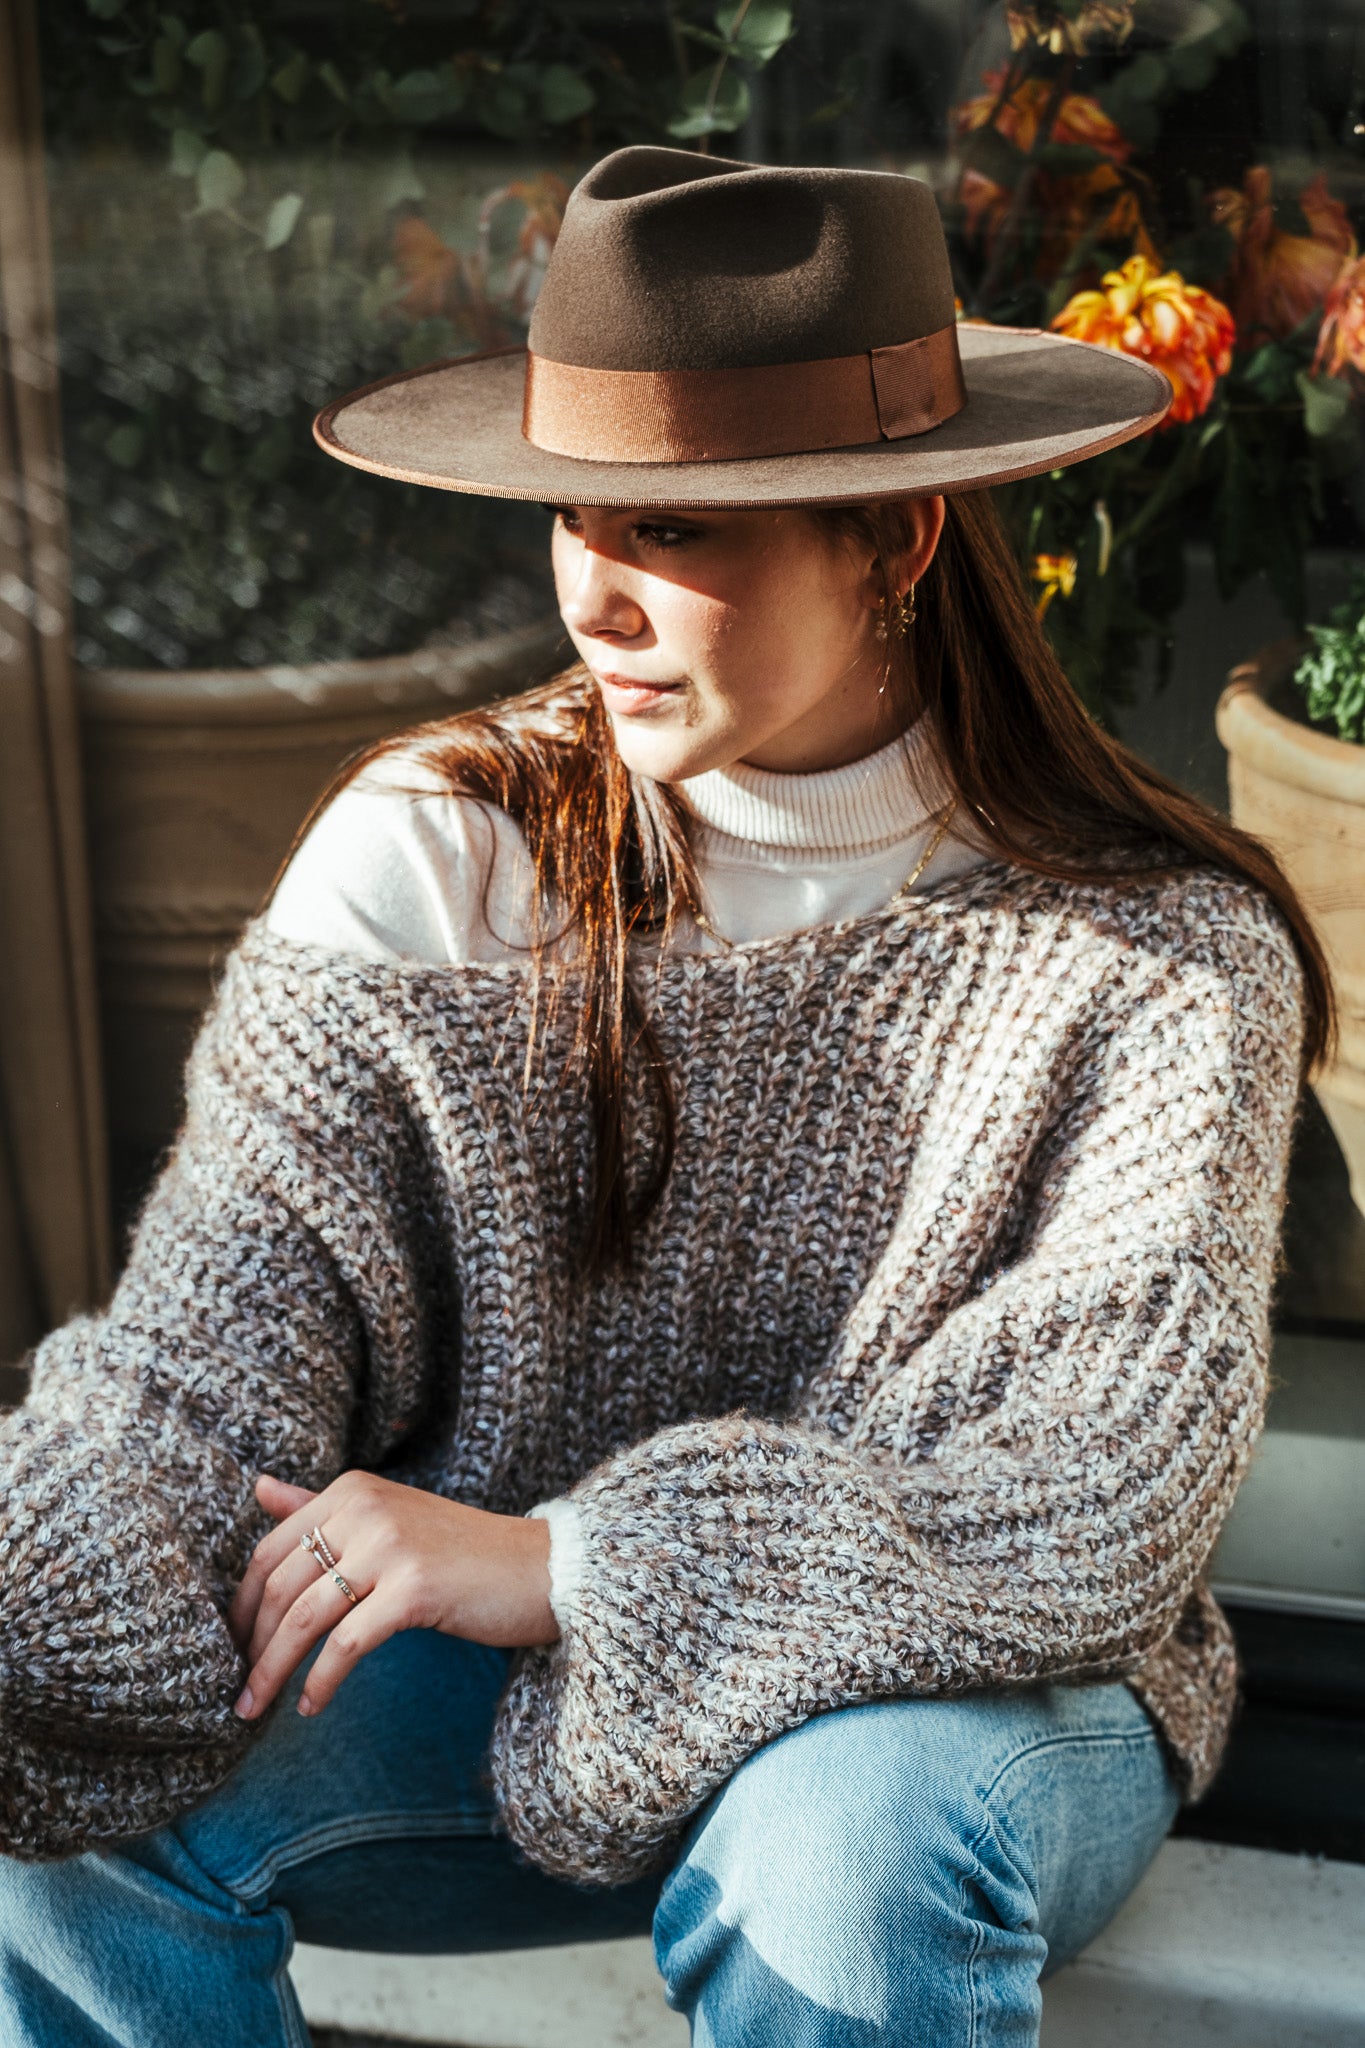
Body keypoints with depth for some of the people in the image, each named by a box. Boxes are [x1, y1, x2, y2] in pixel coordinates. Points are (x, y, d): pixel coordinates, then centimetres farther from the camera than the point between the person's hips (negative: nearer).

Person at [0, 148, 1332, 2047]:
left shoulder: (1159, 955, -15)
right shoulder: (434, 849, -8)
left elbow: (1096, 1492, -24)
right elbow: (232, 1317, -17)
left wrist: (557, 1563, -32)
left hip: (964, 1683, -2)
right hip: (488, 1669, 2)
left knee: (859, 1844, -35)